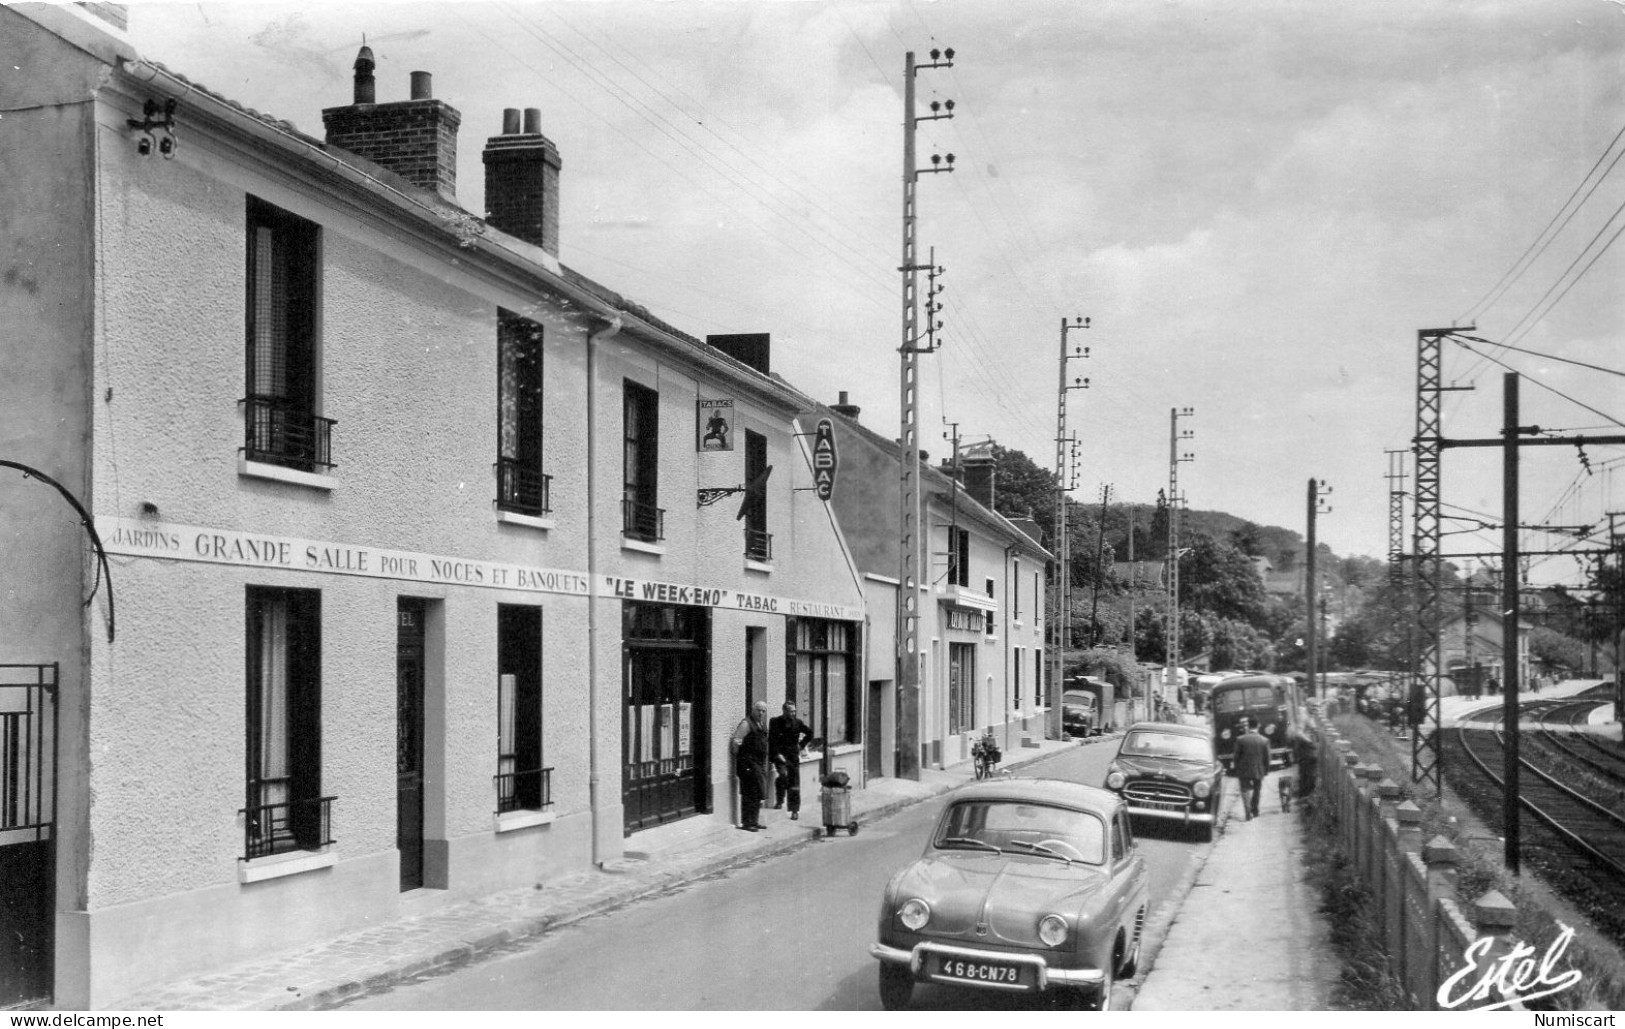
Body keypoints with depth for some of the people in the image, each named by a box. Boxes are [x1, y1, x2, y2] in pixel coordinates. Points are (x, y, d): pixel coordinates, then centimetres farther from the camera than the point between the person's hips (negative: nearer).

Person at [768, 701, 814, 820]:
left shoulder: (797, 723, 4)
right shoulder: (775, 722, -4)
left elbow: (810, 733, 19)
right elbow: (772, 740, -9)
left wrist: (801, 745, 12)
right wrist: (777, 754, -18)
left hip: (793, 757, 3)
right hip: (780, 755, -3)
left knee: (794, 784, 1)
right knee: (783, 775, -28)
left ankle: (795, 810, 10)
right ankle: (779, 801, -9)